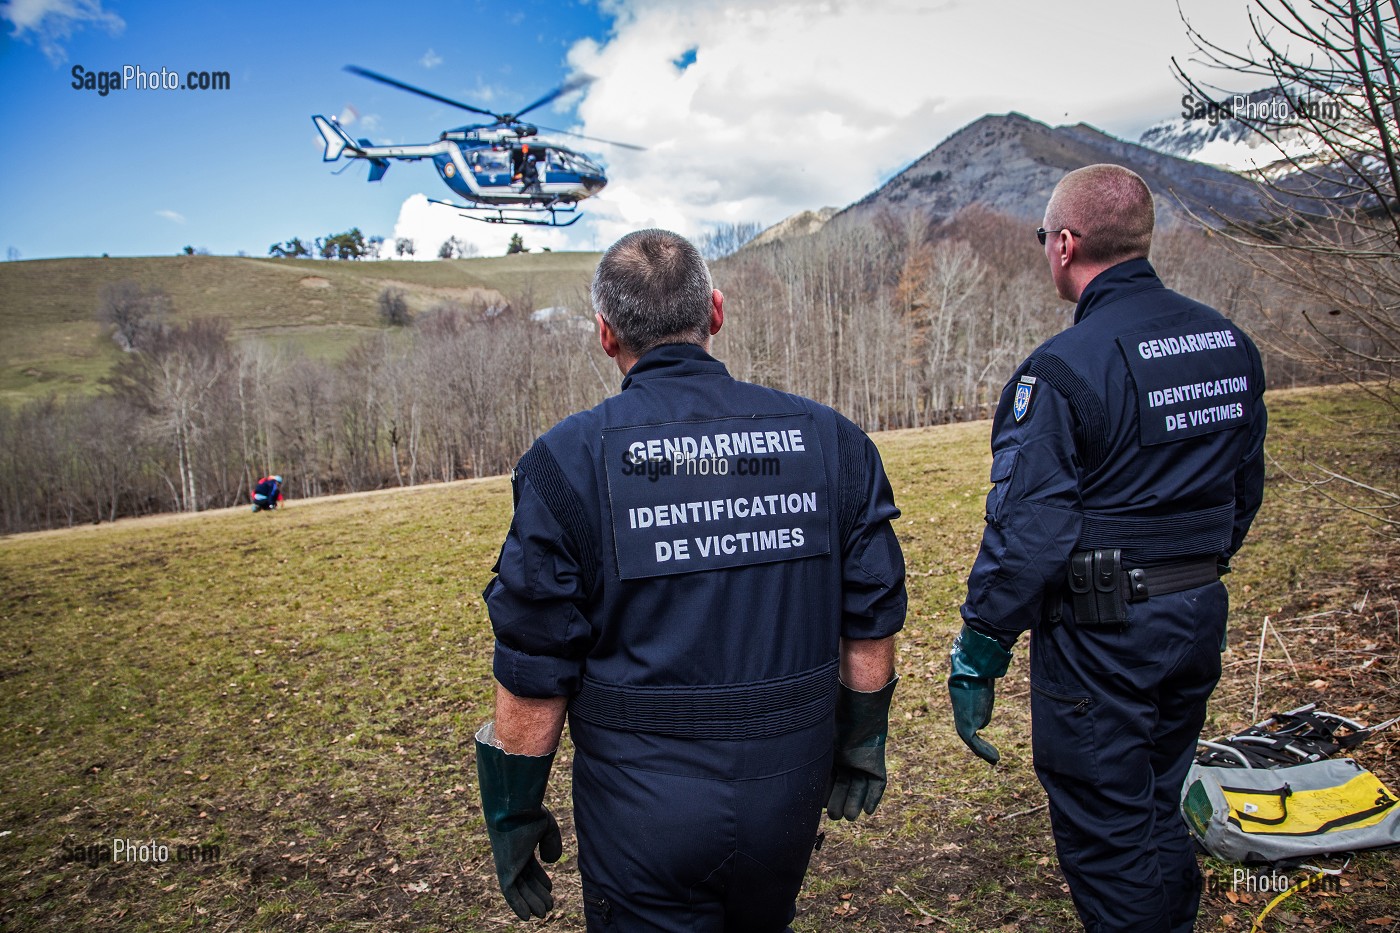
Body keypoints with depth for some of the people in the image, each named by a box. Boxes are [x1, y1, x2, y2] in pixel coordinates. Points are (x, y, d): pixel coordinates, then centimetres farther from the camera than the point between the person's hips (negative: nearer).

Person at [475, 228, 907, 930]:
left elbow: (534, 676, -12)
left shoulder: (566, 463, -14)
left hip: (644, 809, -4)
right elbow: (871, 625, 2)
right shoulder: (828, 439, -4)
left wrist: (513, 816, 2)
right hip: (792, 791, 5)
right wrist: (862, 741, 17)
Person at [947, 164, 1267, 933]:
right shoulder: (1230, 344, 5)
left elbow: (1026, 532, -23)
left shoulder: (1064, 368, -20)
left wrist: (976, 658, -15)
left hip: (1101, 633, -8)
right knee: (1157, 813, 24)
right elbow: (1244, 491, 14)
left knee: (1106, 836, 7)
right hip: (1198, 623, 8)